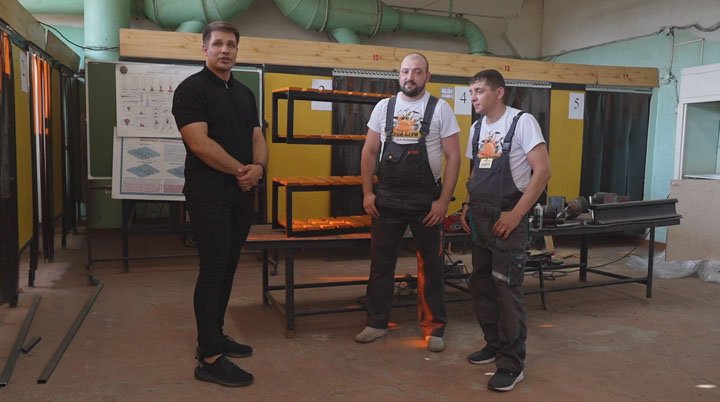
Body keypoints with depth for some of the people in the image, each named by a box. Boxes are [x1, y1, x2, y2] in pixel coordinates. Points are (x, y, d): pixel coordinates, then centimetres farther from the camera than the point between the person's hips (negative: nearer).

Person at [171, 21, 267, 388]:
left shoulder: (245, 93, 16)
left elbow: (257, 138, 14)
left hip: (241, 195, 8)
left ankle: (214, 336, 26)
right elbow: (199, 142, -18)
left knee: (227, 269, 13)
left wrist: (258, 167, -7)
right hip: (209, 195, -7)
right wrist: (240, 169, -12)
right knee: (213, 271, -6)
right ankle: (209, 359, 1)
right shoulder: (191, 89, -7)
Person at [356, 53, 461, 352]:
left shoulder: (440, 109, -3)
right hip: (386, 198, 3)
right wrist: (367, 192, 2)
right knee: (381, 262, 10)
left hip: (426, 200, -2)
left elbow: (453, 157, -4)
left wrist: (443, 200, -10)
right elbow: (369, 151, 9)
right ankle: (377, 322, 25)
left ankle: (434, 328, 21)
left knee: (430, 265, 7)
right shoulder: (384, 107, 6)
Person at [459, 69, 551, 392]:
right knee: (480, 284, 13)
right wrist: (467, 205, 9)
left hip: (506, 218, -7)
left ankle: (512, 364, 5)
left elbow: (543, 171, -16)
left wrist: (516, 214, -20)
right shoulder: (477, 128, 12)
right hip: (479, 217, 8)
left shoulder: (522, 122, -11)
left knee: (506, 288, -5)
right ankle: (494, 344, 30)